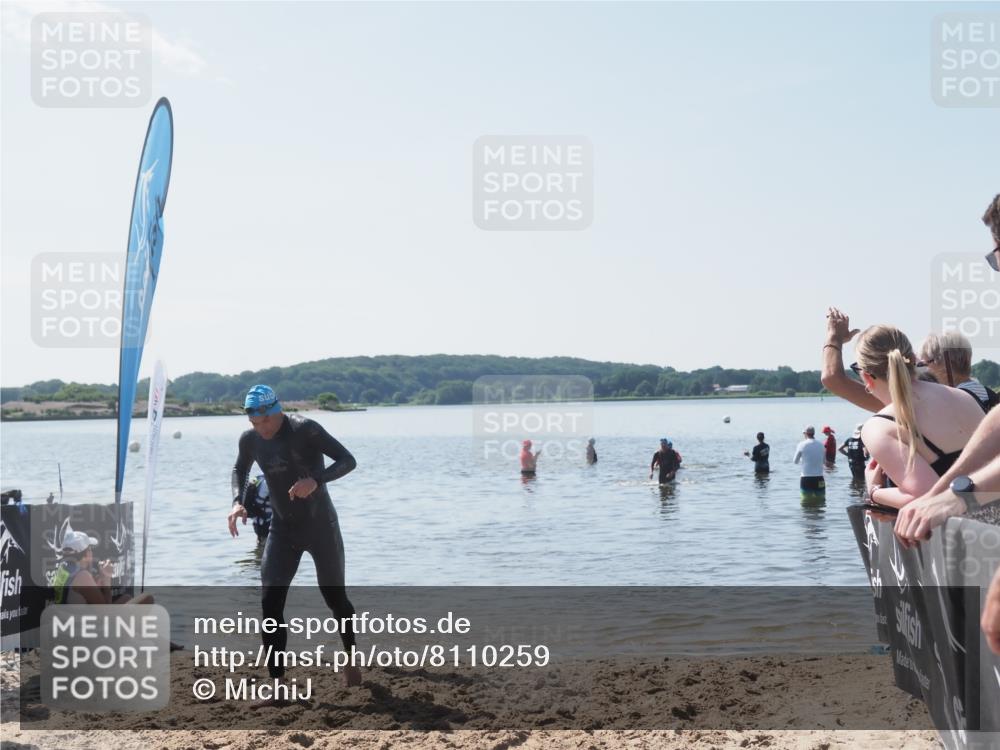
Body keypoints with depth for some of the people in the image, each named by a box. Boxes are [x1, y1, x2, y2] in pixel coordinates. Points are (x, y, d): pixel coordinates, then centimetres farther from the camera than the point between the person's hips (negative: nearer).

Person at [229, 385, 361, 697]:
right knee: (270, 603, -10)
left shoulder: (305, 430, -18)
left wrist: (316, 480, -39)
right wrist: (238, 501, -2)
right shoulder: (249, 439, -3)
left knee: (335, 598, 10)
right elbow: (240, 469, 18)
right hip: (282, 531, 4)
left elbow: (348, 460, -22)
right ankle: (277, 689, -8)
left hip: (320, 527, -4)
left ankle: (351, 660, 38)